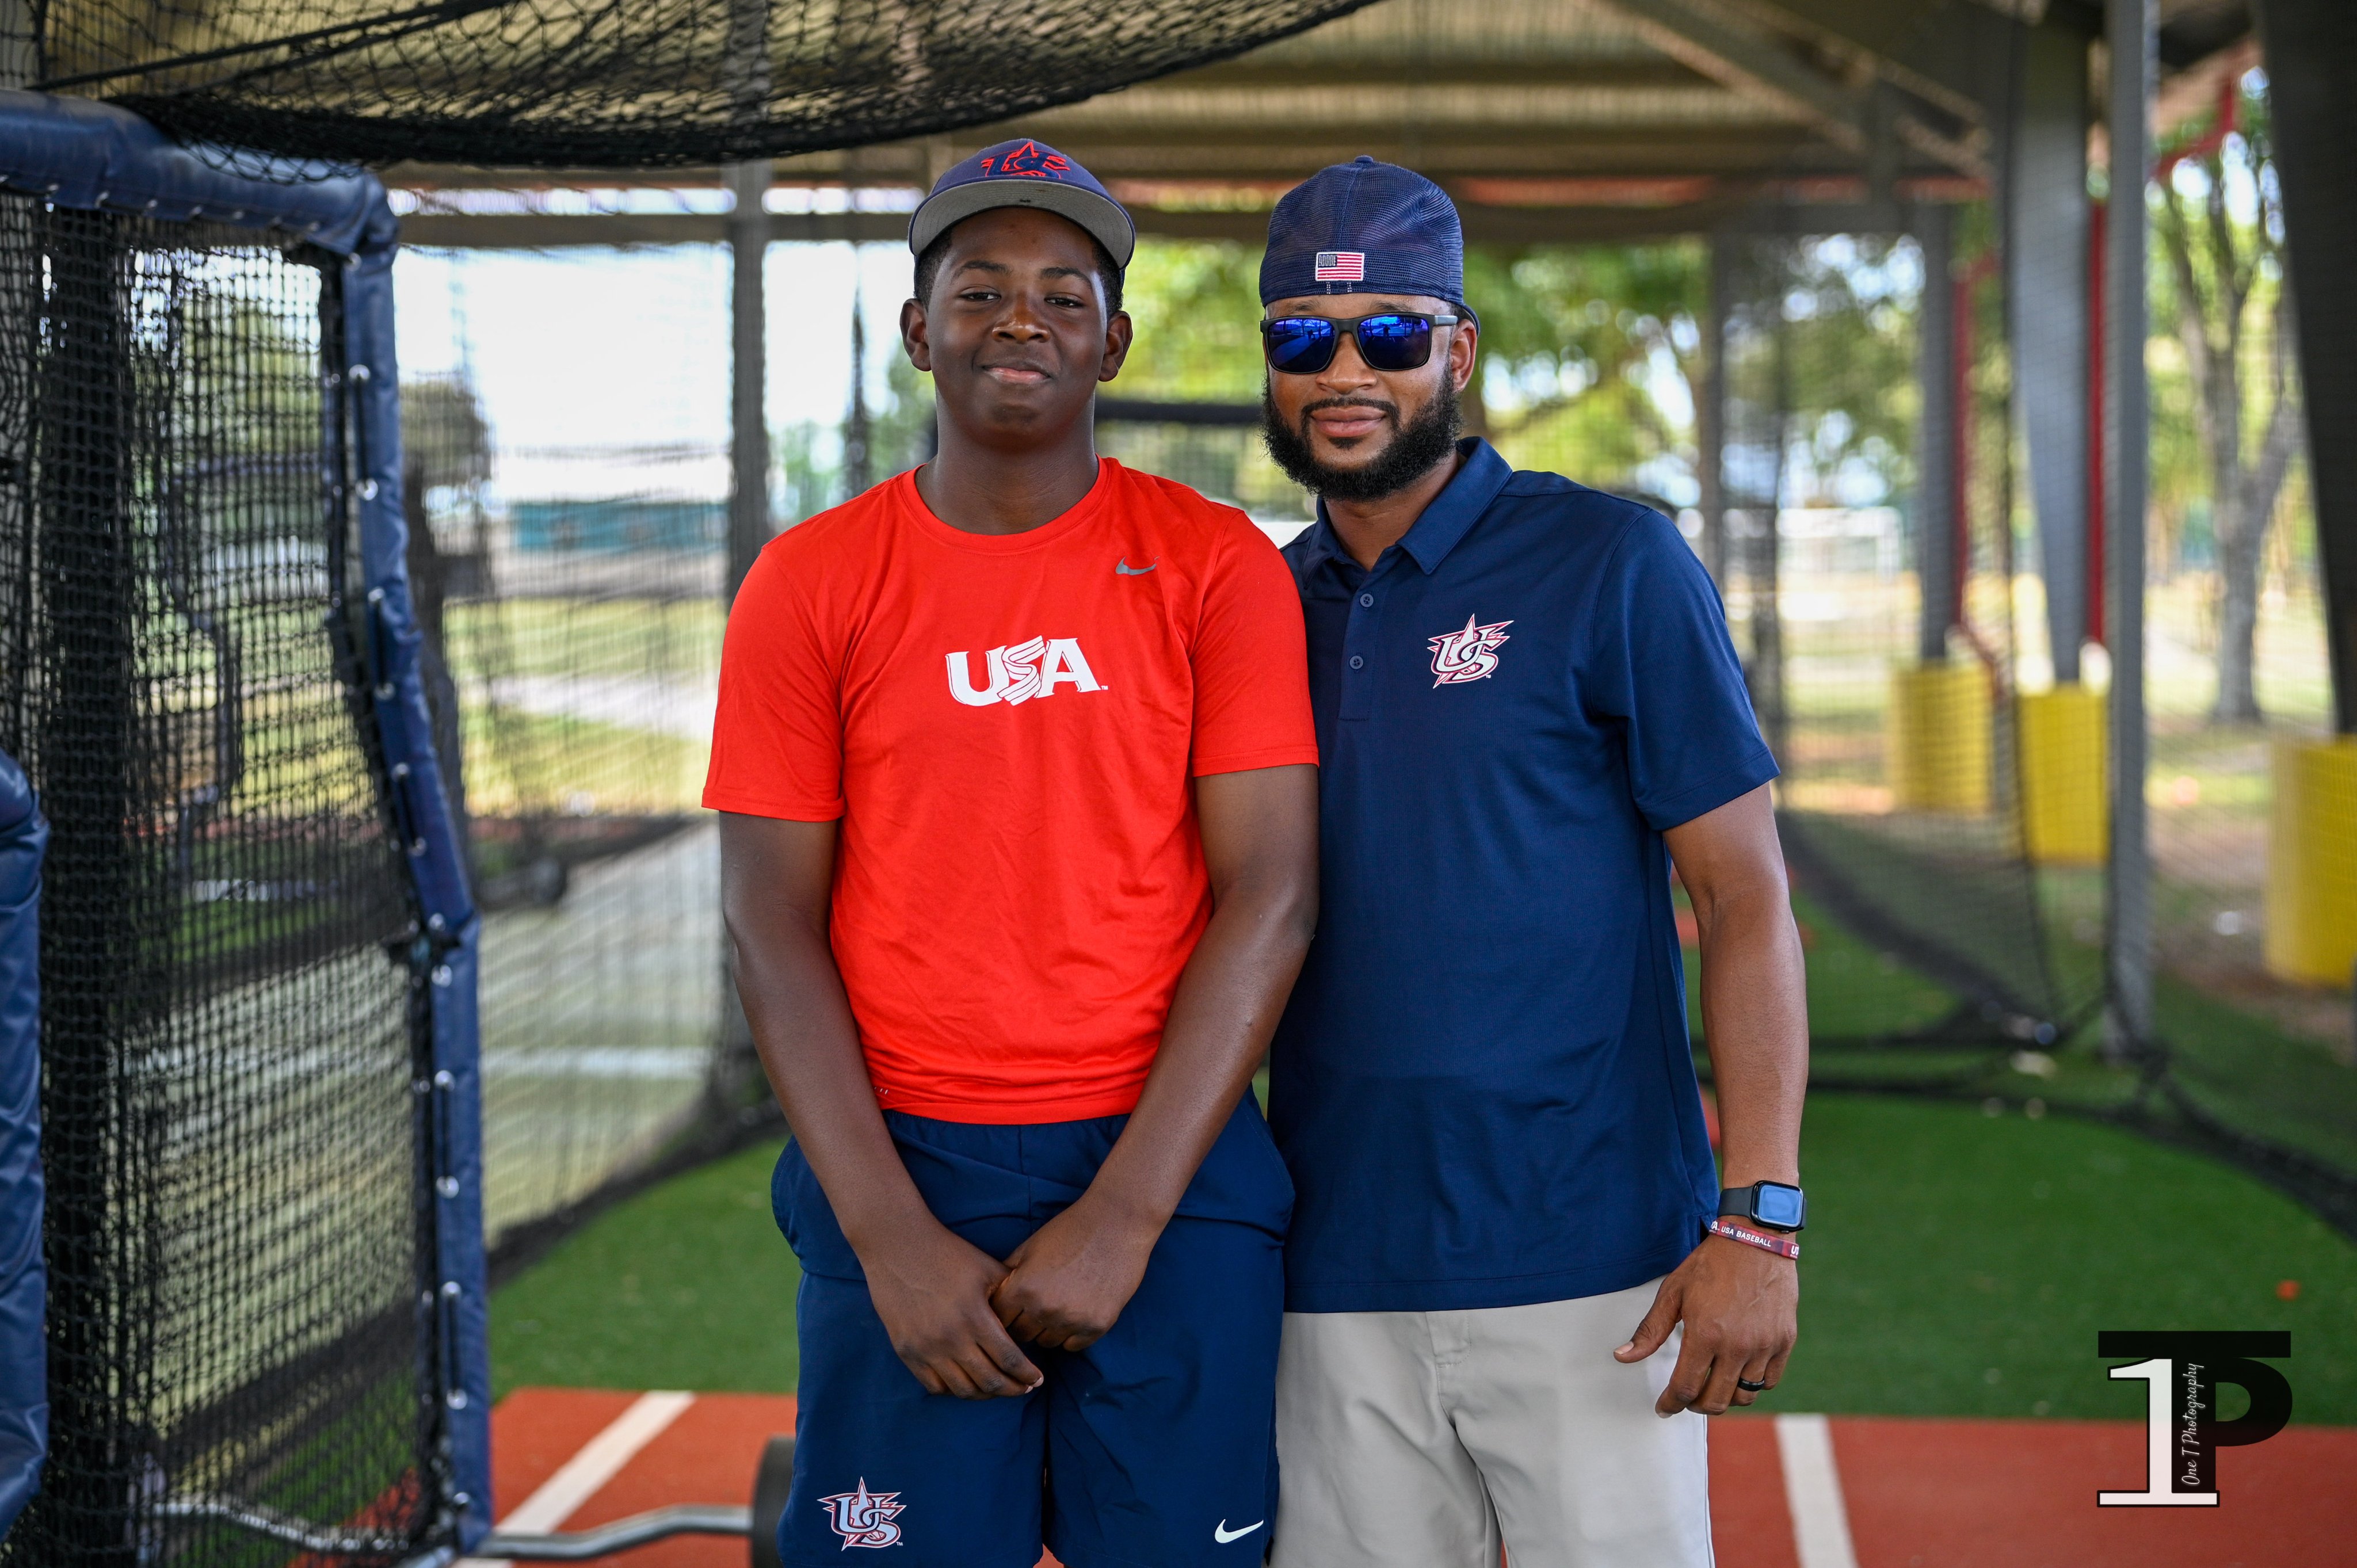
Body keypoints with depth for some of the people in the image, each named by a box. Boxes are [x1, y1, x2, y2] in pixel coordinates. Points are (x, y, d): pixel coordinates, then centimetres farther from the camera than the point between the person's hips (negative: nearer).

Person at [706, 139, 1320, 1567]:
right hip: (901, 1169, 0)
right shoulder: (811, 582, 4)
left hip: (1170, 1170, 0)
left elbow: (1271, 897, -4)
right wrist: (892, 1236, -9)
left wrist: (1125, 1215, -11)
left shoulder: (1218, 566, 2)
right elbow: (774, 926, 1)